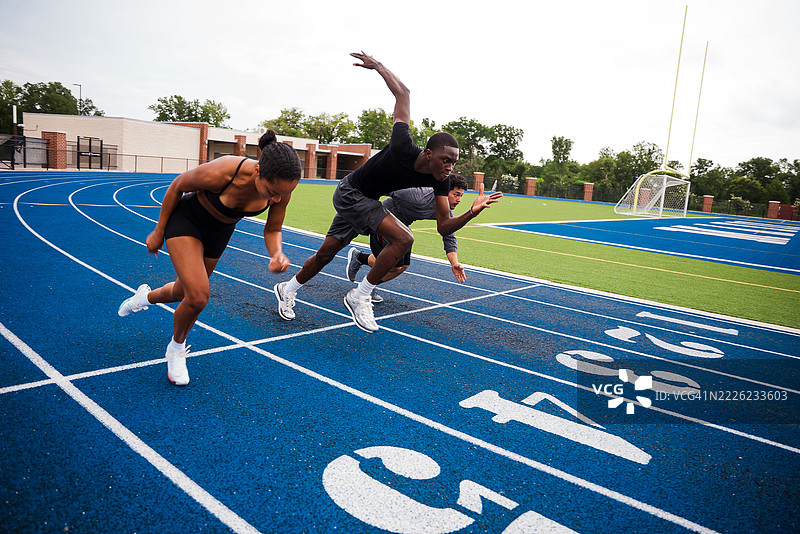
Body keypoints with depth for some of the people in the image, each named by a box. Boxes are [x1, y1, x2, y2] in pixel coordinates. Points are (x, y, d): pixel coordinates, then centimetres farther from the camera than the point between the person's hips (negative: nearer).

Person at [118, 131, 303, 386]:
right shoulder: (219, 173, -40)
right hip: (186, 220, -5)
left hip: (220, 231, 5)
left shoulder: (282, 189, -28)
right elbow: (176, 187, -18)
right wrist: (158, 232, -7)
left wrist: (277, 254, -33)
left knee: (185, 293, 18)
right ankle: (176, 348, 13)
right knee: (198, 297, -20)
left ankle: (146, 296, 55)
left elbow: (272, 230, -10)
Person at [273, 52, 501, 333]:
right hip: (349, 192, -7)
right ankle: (359, 297, -10)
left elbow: (443, 227, -14)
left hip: (366, 201, 7)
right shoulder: (404, 148, -33)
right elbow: (403, 92, -22)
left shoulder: (440, 181, -16)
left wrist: (472, 212, -30)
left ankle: (288, 289, 39)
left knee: (326, 253, 15)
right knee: (403, 238, -23)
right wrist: (378, 65, -10)